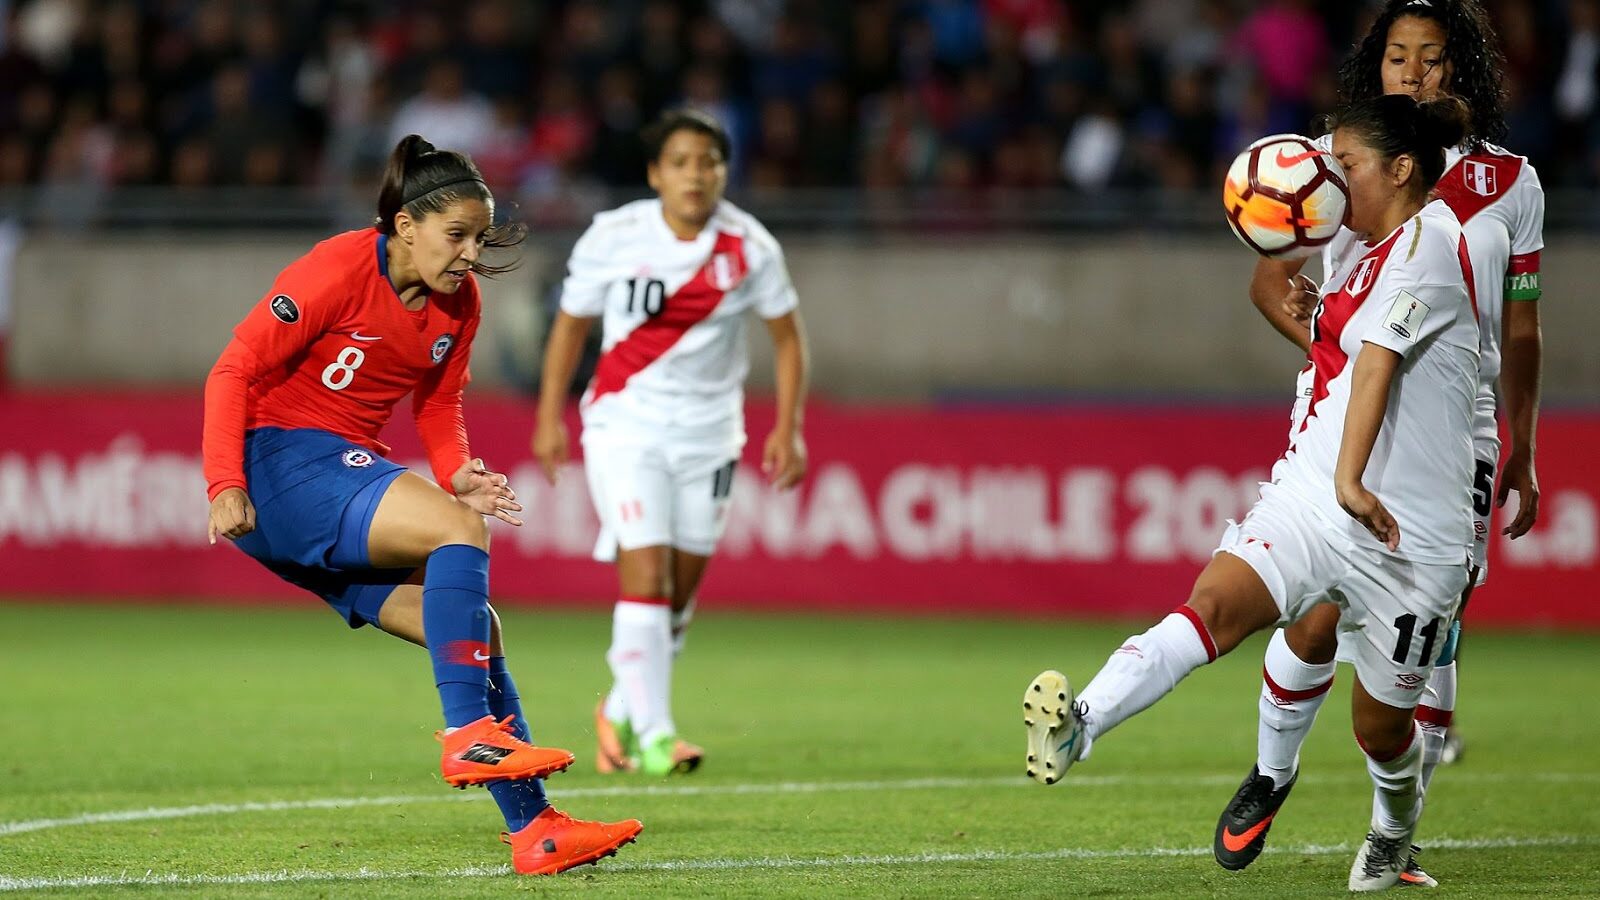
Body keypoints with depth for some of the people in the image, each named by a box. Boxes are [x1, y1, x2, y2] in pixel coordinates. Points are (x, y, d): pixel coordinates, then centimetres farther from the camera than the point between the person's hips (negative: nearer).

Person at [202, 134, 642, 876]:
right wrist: (226, 486, -25)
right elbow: (233, 372, -15)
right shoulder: (338, 271, -16)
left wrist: (455, 473, -3)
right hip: (277, 462, -8)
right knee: (459, 531, -27)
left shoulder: (459, 302, 6)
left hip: (348, 470, 8)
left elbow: (438, 407, 19)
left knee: (475, 628, -1)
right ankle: (469, 734, -29)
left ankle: (534, 831, 0)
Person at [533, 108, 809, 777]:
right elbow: (571, 323, 5)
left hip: (709, 432, 3)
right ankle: (652, 734, -12)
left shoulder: (749, 247, -5)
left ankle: (621, 710, 30)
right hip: (626, 426, -2)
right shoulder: (613, 238, -9)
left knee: (681, 591, 8)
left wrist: (788, 431, 0)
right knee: (644, 576, -16)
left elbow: (787, 337, 6)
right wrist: (549, 417, 5)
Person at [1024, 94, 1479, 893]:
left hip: (1406, 531, -6)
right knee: (1214, 601, -23)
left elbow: (1379, 358, -24)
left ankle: (1394, 830, 41)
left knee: (1381, 728, 8)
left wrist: (1351, 479, -32)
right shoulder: (1360, 251, 15)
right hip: (1307, 494, 6)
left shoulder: (1429, 239, -11)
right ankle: (1076, 726, -43)